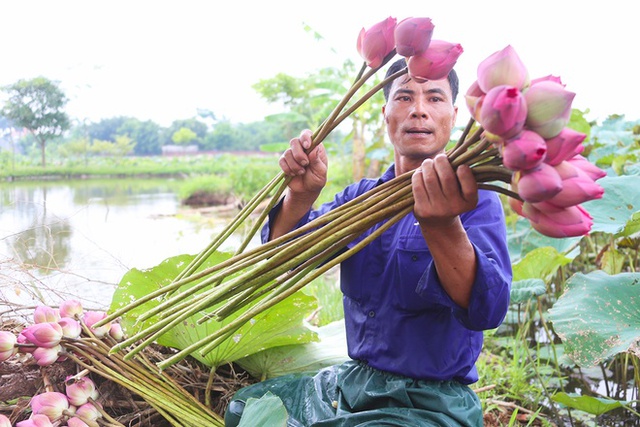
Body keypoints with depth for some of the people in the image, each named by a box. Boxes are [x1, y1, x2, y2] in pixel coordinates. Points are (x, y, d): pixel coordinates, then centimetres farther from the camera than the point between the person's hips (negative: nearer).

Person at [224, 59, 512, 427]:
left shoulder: (475, 199, -12)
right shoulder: (361, 196, 6)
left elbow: (487, 311, -29)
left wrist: (443, 228, -48)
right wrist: (301, 195, -20)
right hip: (351, 383, 6)